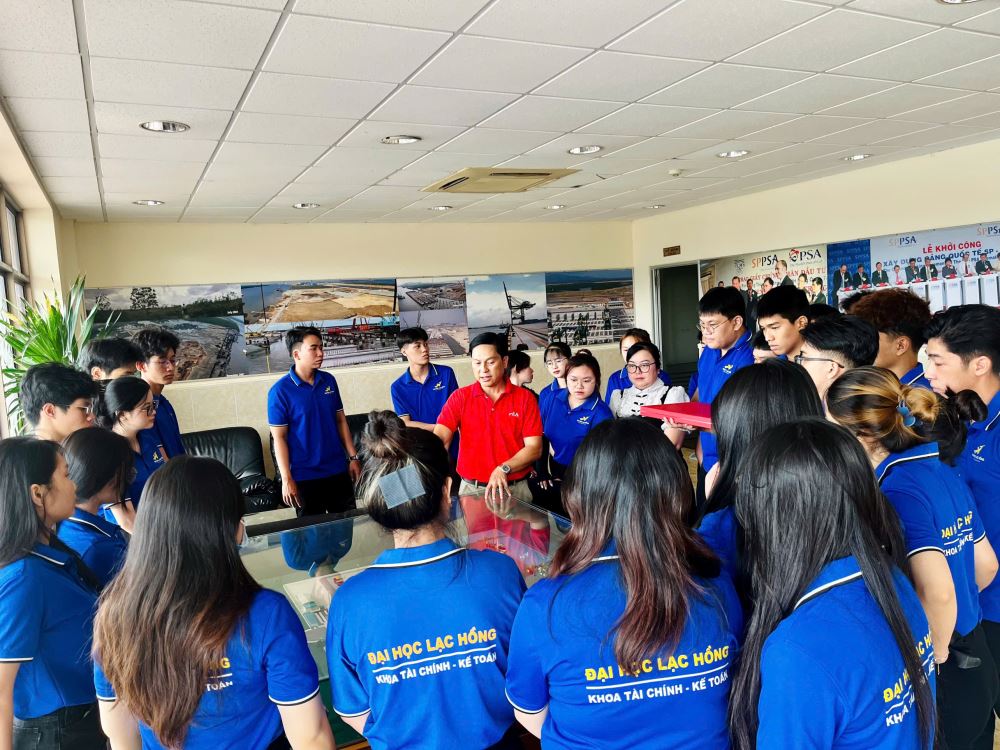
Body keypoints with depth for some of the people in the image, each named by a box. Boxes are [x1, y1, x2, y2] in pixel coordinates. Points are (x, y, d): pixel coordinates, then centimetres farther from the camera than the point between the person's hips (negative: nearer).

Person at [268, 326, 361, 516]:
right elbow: (279, 438, -10)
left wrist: (353, 457, 5)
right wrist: (287, 479, -12)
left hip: (338, 470, 4)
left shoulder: (329, 381, 2)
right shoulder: (280, 391, -11)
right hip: (305, 476, -4)